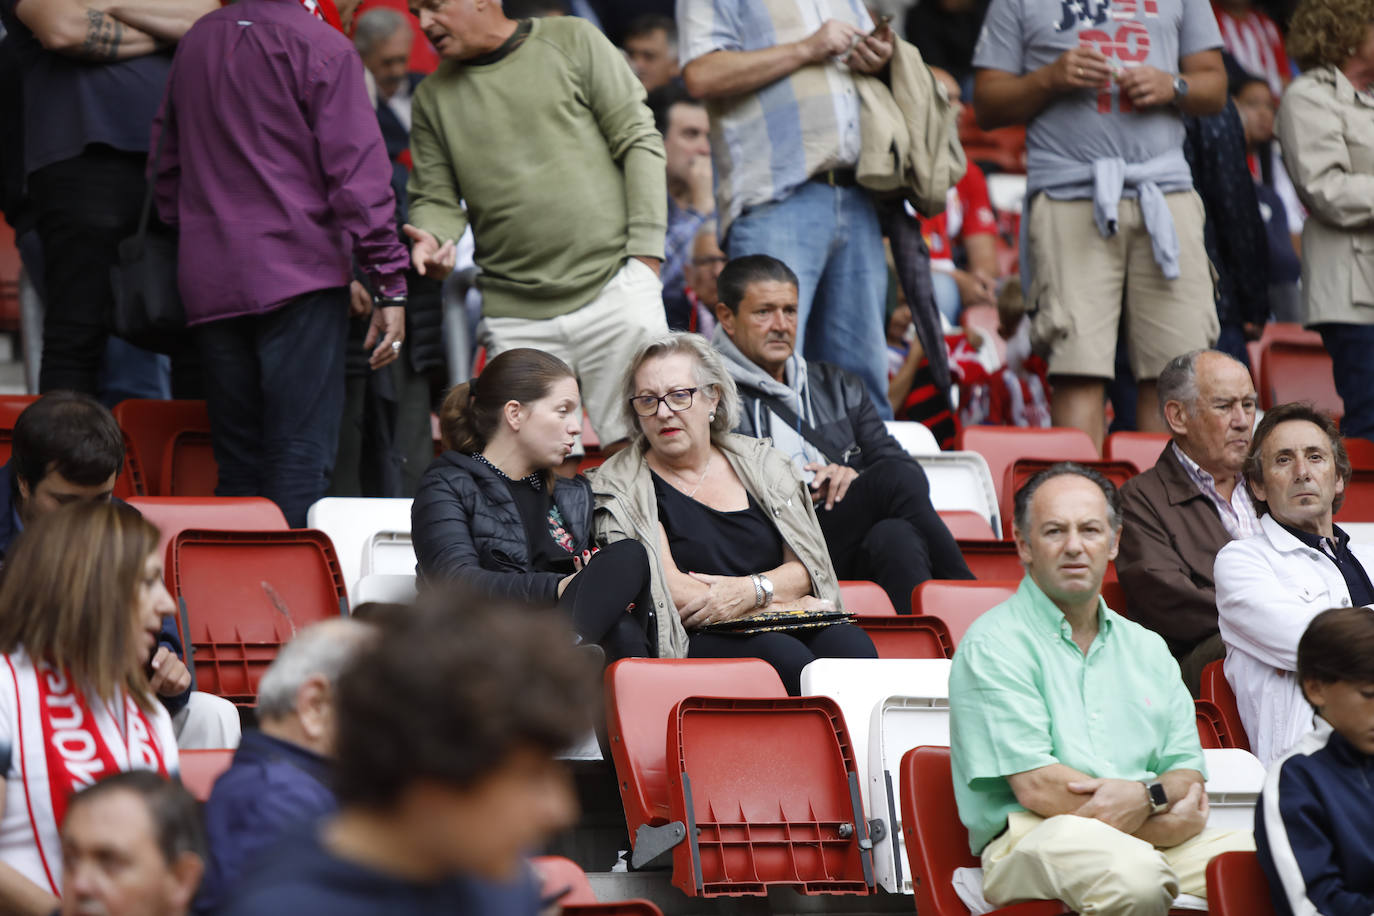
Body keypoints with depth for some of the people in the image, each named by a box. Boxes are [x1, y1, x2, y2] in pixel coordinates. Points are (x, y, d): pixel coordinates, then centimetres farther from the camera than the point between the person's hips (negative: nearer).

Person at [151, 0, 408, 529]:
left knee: (237, 461, 11)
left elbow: (166, 167, 21)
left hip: (208, 286, 6)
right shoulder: (322, 48, -7)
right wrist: (390, 286, -9)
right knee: (301, 459, -8)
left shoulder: (195, 43, 14)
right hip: (300, 276, -6)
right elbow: (357, 174, -11)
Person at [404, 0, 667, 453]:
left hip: (614, 285, -2)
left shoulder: (572, 41, 4)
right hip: (516, 317, 3)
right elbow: (436, 196, 13)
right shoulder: (433, 97, 13)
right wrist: (434, 238, -11)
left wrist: (646, 249, -6)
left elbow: (639, 141, 2)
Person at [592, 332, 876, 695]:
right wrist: (781, 601, -6)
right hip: (693, 640, -4)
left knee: (852, 645, -28)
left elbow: (807, 567, 10)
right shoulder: (622, 486, 4)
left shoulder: (757, 461, 15)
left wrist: (751, 590, -12)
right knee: (787, 658, -33)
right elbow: (668, 592, -6)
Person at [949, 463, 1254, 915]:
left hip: (1154, 837, 5)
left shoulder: (1147, 649, 23)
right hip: (1036, 839, -5)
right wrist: (1157, 797, -8)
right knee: (1133, 871, -38)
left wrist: (1140, 800, -10)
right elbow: (1038, 788, -8)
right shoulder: (994, 645, 1)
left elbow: (1186, 772, 14)